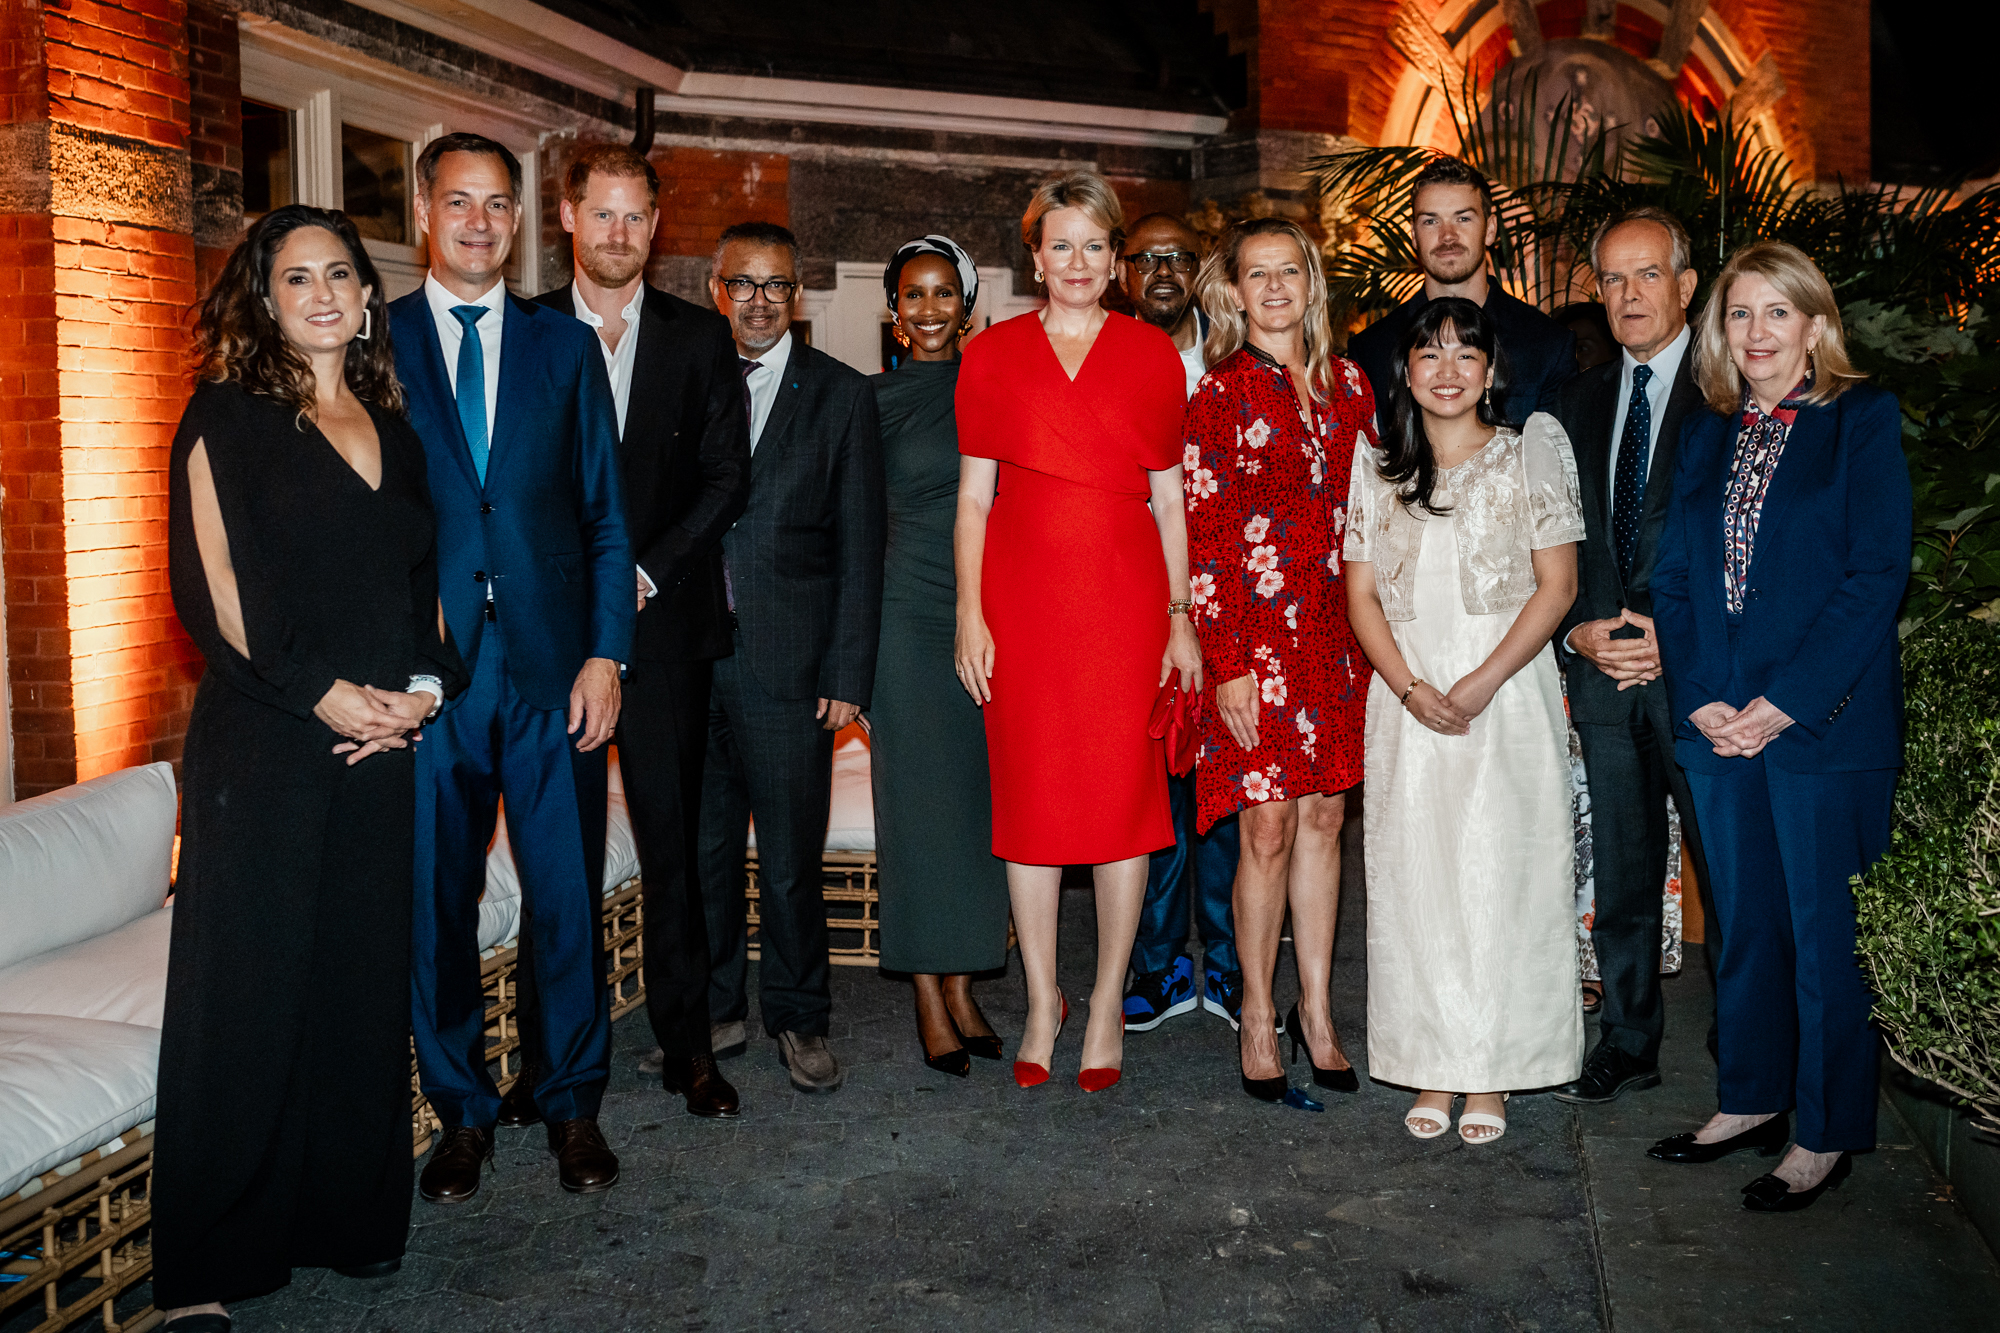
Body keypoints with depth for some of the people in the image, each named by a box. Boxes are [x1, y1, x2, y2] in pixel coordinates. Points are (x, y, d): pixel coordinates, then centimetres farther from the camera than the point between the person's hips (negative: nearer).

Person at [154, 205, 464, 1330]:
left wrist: (426, 684, -1)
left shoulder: (393, 428, 15)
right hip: (262, 743, -5)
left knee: (365, 983, 10)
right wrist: (321, 692, -15)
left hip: (383, 743, 5)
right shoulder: (228, 416, 0)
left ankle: (350, 1221, 24)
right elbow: (213, 587, -8)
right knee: (243, 997, -2)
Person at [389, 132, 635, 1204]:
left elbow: (606, 514, 7)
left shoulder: (565, 346, 10)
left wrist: (605, 655, -2)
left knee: (568, 895, 5)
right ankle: (461, 1111, 24)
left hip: (553, 669, 1)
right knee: (434, 902, 6)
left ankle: (573, 1104, 23)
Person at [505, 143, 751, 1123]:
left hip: (666, 626, 0)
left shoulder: (701, 338, 9)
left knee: (671, 841, 4)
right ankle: (543, 1053, 13)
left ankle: (684, 1043, 15)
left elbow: (726, 477, 3)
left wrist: (646, 573, -7)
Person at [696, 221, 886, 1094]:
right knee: (699, 852, 11)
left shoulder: (840, 395, 4)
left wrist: (848, 674, -5)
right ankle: (717, 1012, 28)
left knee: (790, 860, 4)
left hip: (787, 663, -2)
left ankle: (797, 1019, 23)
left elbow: (859, 546, 1)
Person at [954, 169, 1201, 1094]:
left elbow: (1170, 497, 7)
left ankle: (1108, 1004, 17)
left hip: (1125, 597, 0)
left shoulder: (1152, 356, 8)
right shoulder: (993, 355, 8)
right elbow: (973, 495, 6)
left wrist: (1180, 616, 2)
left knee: (1124, 796, 1)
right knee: (1029, 797, 4)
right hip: (1023, 599, 0)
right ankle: (1042, 1001, 20)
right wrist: (969, 613, -2)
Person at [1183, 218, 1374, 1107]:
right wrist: (1227, 664, -13)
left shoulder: (1348, 384, 11)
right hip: (1258, 635, -4)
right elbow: (1205, 541, -8)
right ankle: (1258, 1021, 14)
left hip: (1338, 632, 5)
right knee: (1269, 827, -1)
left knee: (1323, 817, 10)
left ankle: (1316, 1011, 22)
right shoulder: (1222, 396, -4)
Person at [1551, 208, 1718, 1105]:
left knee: (1725, 864, 3)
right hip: (1603, 667, 5)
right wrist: (1579, 629, -1)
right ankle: (1627, 1045, 25)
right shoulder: (1579, 401, 13)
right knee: (1620, 869, 12)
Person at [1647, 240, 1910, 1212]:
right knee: (1744, 926, 15)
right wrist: (1698, 698, -4)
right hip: (1719, 727, 5)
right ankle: (1750, 1101, 30)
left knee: (1825, 935, 4)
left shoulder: (1863, 420, -3)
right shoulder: (1709, 436, 12)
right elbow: (1673, 577, 10)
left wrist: (1783, 704, -16)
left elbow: (1875, 576, -11)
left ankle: (1826, 1136, 18)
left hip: (1823, 727, -5)